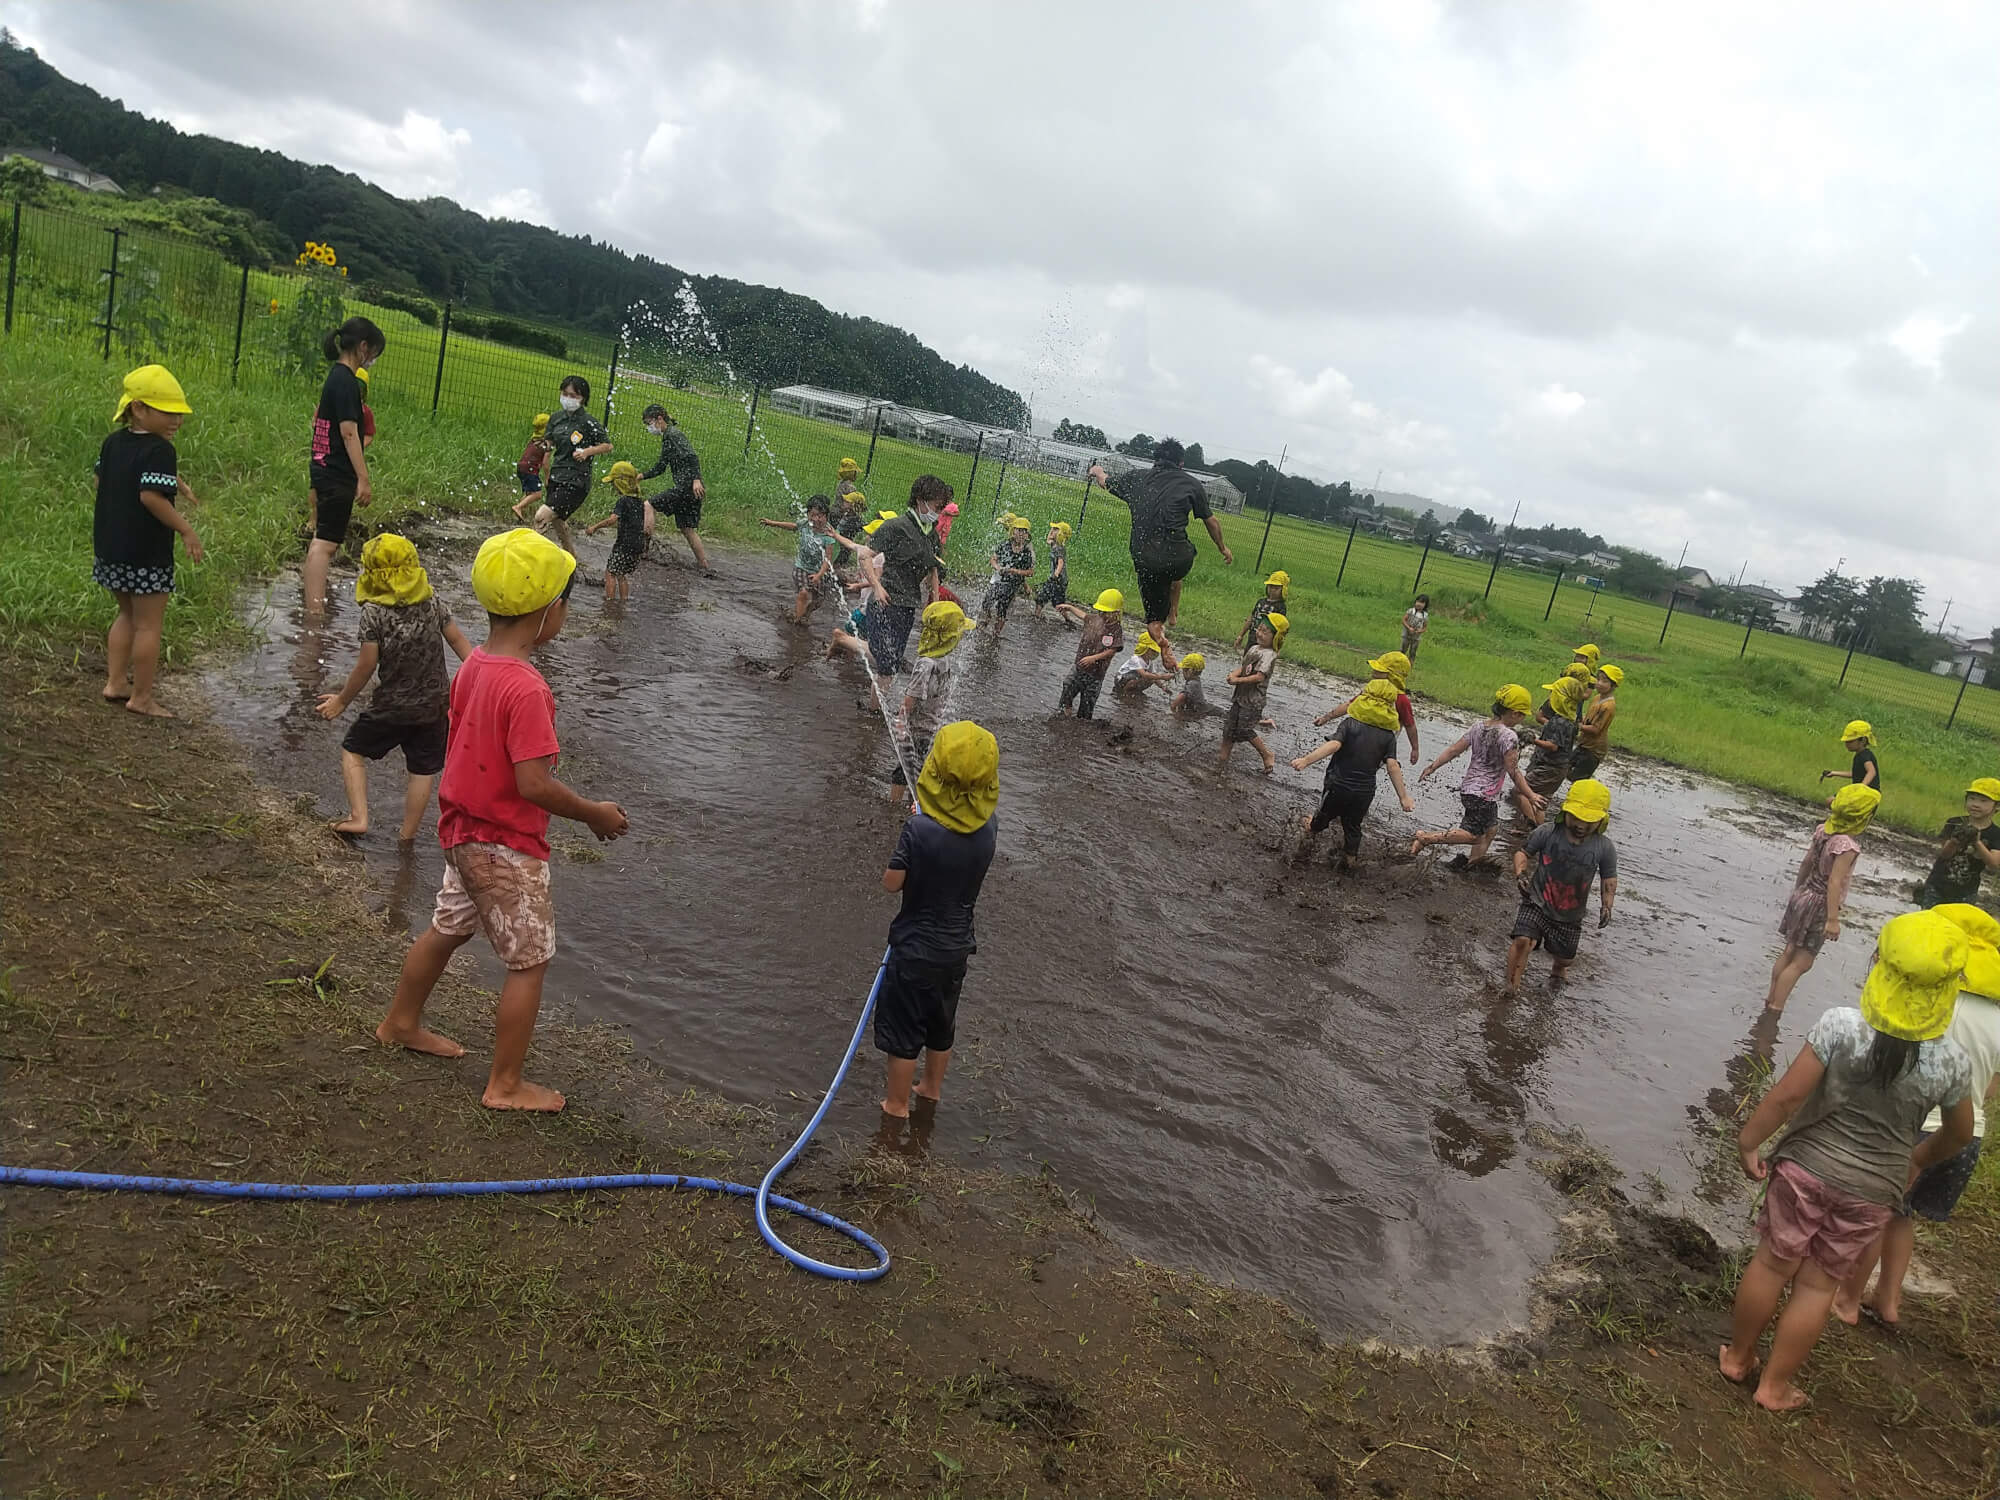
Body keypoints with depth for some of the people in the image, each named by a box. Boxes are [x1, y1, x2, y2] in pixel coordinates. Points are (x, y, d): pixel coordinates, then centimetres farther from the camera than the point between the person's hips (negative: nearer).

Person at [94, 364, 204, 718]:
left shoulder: (113, 442, 9)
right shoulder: (160, 451, -18)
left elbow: (101, 480, 18)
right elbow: (151, 495, -27)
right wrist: (186, 530, -19)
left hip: (110, 546, 9)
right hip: (146, 553, -9)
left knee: (128, 614, 24)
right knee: (149, 624, 2)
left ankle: (115, 682, 27)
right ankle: (141, 698, 9)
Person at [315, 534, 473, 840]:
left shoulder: (373, 612, -16)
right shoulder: (432, 600, -3)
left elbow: (366, 666, -13)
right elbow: (458, 639, 2)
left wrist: (342, 700, 0)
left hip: (391, 706, -3)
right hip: (434, 705, 4)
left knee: (352, 750, 19)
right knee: (423, 770, 14)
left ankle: (358, 817, 12)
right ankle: (407, 835, 24)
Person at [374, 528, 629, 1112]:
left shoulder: (473, 665, -1)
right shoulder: (525, 688, -28)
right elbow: (534, 784, -29)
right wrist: (595, 813, -14)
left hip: (464, 830, 9)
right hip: (506, 846, -9)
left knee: (446, 927, 28)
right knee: (530, 961, 6)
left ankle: (400, 1023, 49)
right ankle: (506, 1085, 17)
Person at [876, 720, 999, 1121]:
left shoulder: (920, 829, -27)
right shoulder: (988, 828, -12)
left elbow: (891, 884, -16)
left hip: (916, 948, -5)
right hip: (958, 946, 5)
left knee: (903, 1028, 14)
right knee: (942, 1023, 25)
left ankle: (896, 1102, 29)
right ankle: (931, 1087, 45)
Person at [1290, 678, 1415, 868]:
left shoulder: (1350, 723, -11)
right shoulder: (1388, 735, -4)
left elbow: (1334, 745, -27)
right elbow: (1392, 766, -12)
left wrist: (1306, 760, -37)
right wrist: (1403, 797, -10)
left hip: (1338, 786, -1)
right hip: (1365, 792, 1)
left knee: (1324, 815, 26)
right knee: (1353, 826, 22)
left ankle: (1311, 831, 54)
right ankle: (1348, 859, 34)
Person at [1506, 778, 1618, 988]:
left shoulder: (1604, 848, -9)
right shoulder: (1547, 833, -13)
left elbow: (1609, 879, 5)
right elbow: (1523, 853, 0)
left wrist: (1606, 906, -8)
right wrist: (1520, 873, -19)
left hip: (1570, 916, 2)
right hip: (1537, 904, -2)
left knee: (1565, 958, 19)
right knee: (1523, 940, -27)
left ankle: (1557, 972, 58)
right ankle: (1511, 987, -12)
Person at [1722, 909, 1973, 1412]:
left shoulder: (1841, 1025, -20)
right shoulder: (1952, 1062, -11)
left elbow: (1787, 1095, -18)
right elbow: (1959, 1134, 7)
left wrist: (1749, 1141, -4)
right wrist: (1918, 1161, 26)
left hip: (1806, 1165, -1)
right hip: (1874, 1190, 1)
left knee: (1772, 1263, 15)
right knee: (1818, 1285, 14)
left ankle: (1737, 1357, 32)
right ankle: (1775, 1385, 25)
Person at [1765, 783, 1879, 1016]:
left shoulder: (1823, 830, -1)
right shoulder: (1847, 845, -25)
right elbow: (1834, 883, -25)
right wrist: (1833, 919, -22)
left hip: (1804, 896, 8)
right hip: (1820, 904, -8)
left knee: (1789, 951, 18)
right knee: (1801, 962, 0)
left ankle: (1770, 999, 26)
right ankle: (1775, 1007, 3)